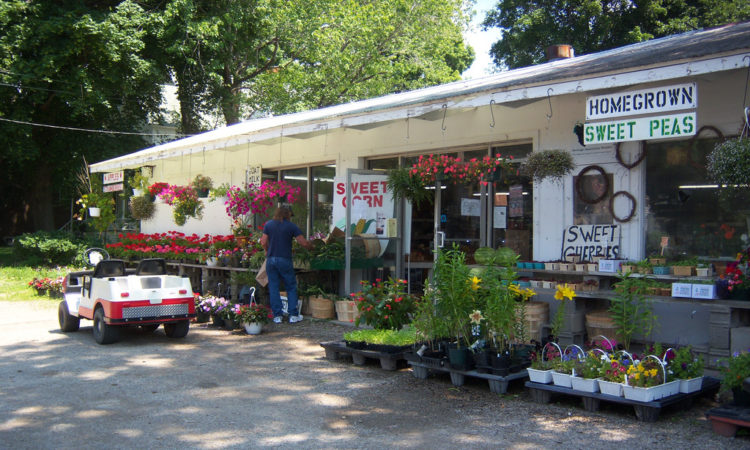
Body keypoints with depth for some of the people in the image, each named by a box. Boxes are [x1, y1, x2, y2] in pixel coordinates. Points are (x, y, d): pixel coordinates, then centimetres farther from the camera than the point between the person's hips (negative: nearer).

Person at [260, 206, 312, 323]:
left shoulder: (268, 224, 6)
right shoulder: (291, 226, -1)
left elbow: (263, 242, 3)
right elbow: (303, 243, -5)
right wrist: (311, 246, 14)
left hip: (271, 260, 3)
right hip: (285, 260, -2)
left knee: (273, 287, 8)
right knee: (291, 287, 8)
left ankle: (277, 315, 8)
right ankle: (293, 315, 6)